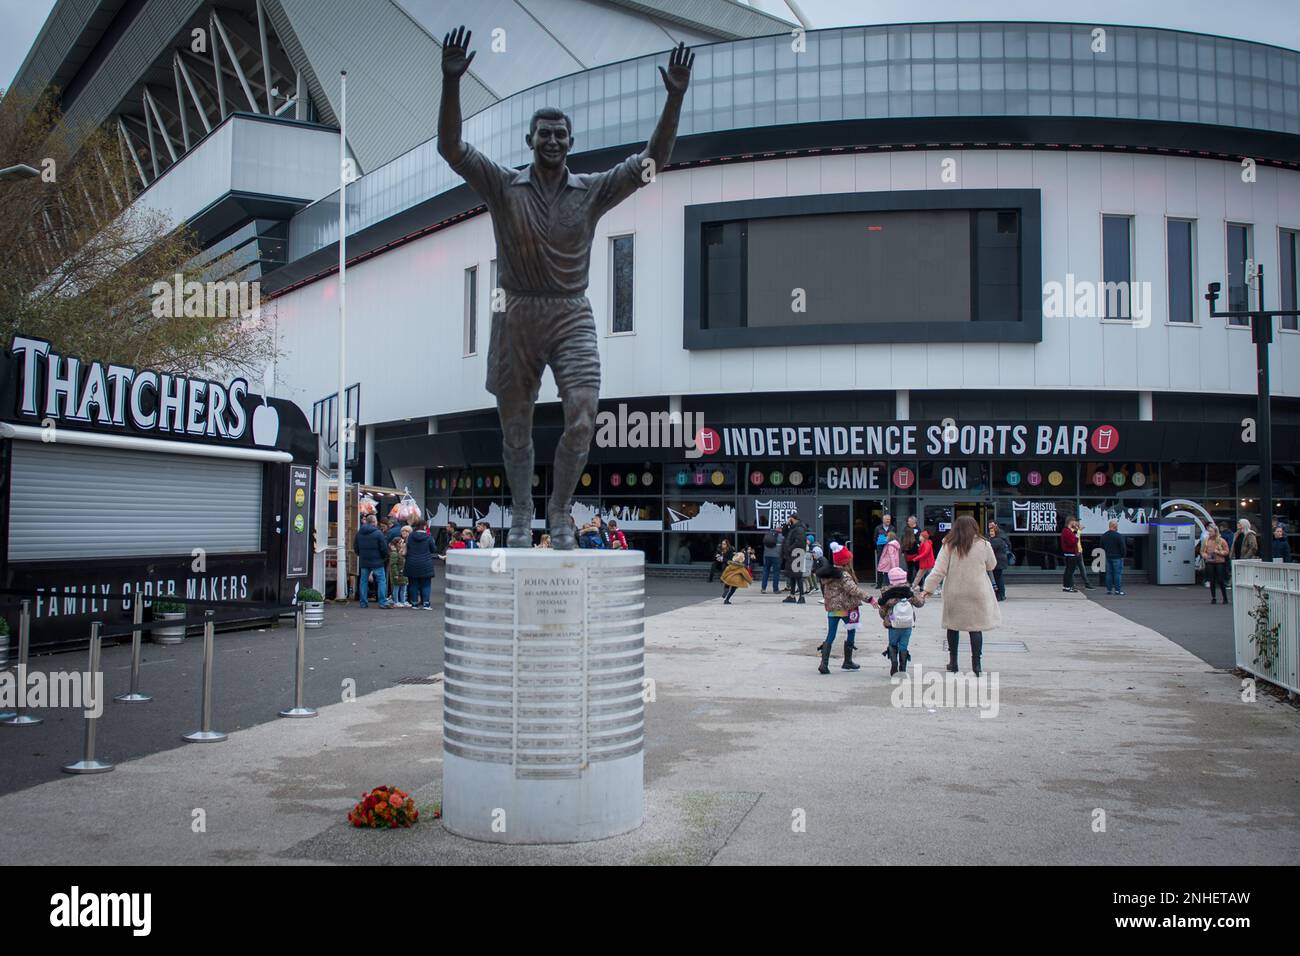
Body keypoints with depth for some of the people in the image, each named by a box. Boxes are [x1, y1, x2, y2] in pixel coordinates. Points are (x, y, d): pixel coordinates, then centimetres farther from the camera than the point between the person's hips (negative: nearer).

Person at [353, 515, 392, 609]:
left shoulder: (359, 532, 6)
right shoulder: (378, 533, -12)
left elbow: (355, 547, 13)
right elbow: (383, 548, -11)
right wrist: (385, 556, 6)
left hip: (363, 561, 5)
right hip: (376, 561, -5)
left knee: (363, 581, 12)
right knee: (381, 580, 0)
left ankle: (363, 603, 12)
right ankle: (383, 602, -5)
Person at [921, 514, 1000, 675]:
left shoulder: (948, 546, -6)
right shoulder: (983, 545, -6)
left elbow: (939, 571, -8)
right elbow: (991, 566, 10)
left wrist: (928, 590, -4)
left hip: (954, 594, 1)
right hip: (976, 594, -1)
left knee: (953, 626, 13)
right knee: (976, 627, 3)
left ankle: (953, 662, 20)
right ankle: (976, 665, 1)